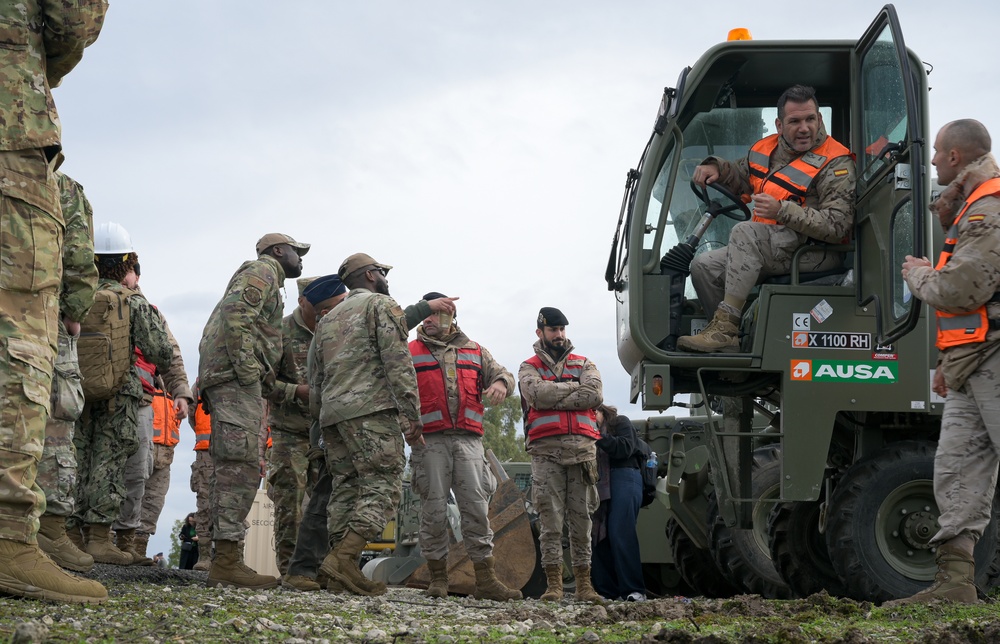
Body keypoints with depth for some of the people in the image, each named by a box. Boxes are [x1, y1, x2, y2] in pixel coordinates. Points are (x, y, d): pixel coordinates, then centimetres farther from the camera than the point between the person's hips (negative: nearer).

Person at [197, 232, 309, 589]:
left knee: (234, 467, 7)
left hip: (224, 377, 11)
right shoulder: (263, 269, 2)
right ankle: (226, 561, -23)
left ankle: (226, 559, 6)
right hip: (234, 374, -11)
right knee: (241, 465, -17)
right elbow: (235, 312, -15)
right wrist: (249, 369, -21)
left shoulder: (267, 280, 32)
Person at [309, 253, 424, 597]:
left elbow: (315, 378, 24)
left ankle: (343, 568, -3)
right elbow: (398, 361, -8)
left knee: (346, 490, 7)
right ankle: (343, 558, -27)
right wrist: (412, 414, -12)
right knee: (383, 487, -12)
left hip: (332, 414, 8)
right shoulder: (381, 305, 4)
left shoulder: (327, 319, 27)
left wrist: (321, 419, 25)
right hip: (371, 410, -8)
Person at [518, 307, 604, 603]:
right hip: (546, 449, -2)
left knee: (581, 517, 2)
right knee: (550, 517, -6)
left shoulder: (584, 365, 18)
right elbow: (538, 394, -10)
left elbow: (594, 395, -3)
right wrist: (575, 387, -2)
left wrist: (553, 398, -6)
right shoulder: (529, 368, 13)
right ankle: (553, 582, -4)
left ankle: (583, 582, 4)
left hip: (582, 447, 2)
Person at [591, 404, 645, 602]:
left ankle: (633, 590, -18)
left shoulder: (620, 422, 11)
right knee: (599, 536, -4)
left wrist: (599, 437, -14)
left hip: (623, 477, -6)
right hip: (600, 486, 6)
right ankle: (606, 590, -2)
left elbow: (625, 448, -8)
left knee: (620, 534, -16)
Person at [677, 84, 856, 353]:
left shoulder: (835, 165, -13)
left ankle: (725, 327, -35)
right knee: (704, 266, -6)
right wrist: (716, 167, 6)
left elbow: (837, 226, -23)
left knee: (745, 232, -31)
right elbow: (741, 177, 30)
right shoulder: (766, 149, 9)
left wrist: (782, 211, -31)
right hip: (772, 250, 8)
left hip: (819, 254, -8)